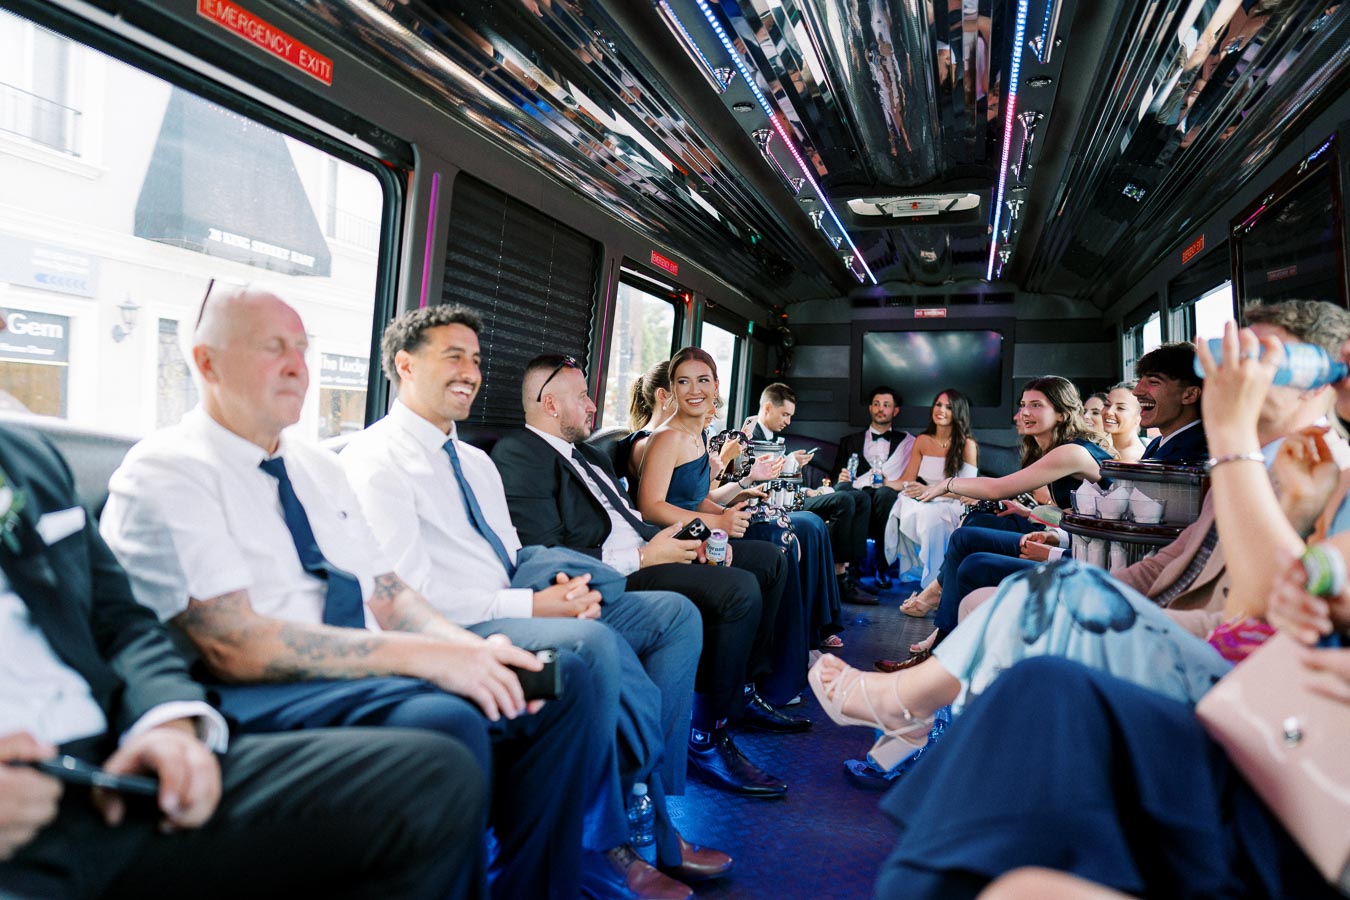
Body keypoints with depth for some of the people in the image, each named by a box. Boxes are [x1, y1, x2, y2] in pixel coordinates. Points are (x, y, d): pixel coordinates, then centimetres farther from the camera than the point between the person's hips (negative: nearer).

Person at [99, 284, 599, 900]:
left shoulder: (318, 467, 18)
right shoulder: (164, 474, -6)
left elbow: (388, 598, 13)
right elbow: (234, 647, -18)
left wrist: (474, 649, -8)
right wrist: (427, 657, -23)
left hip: (370, 675, 8)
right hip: (258, 702, -7)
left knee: (562, 676, -8)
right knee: (442, 721, -35)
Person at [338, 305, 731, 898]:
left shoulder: (475, 461, 20)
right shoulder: (376, 460, -7)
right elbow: (410, 597, -16)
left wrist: (561, 588, -5)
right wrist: (532, 604, -19)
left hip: (520, 612, 9)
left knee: (676, 613, -3)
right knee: (593, 643, -34)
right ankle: (602, 842, -9)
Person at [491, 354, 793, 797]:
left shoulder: (587, 454, 21)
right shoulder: (518, 454, -10)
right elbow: (547, 558, -19)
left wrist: (682, 542, 1)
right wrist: (643, 557, -18)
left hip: (643, 553, 10)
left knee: (768, 559, 10)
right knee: (739, 589, -27)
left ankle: (735, 690, 20)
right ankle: (704, 734, -9)